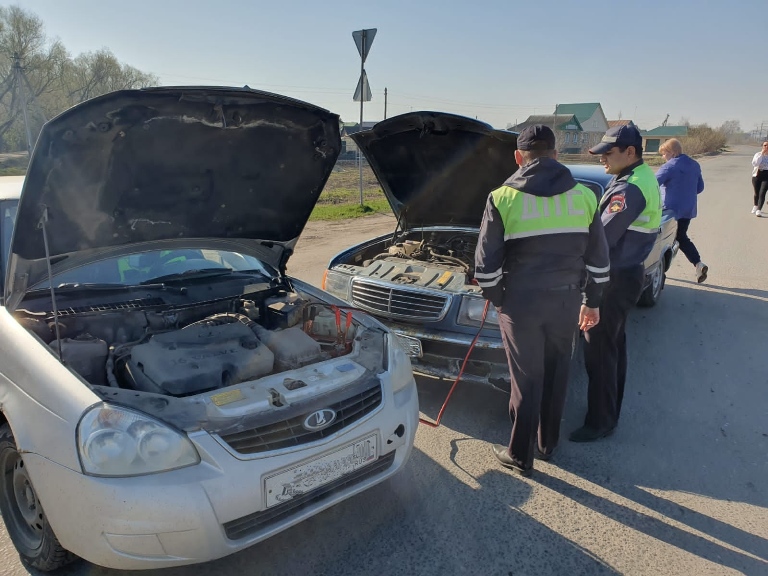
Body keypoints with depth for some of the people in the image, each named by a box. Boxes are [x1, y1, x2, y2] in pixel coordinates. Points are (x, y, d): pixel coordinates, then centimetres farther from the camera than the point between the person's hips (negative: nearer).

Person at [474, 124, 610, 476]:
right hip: (566, 302, 3)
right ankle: (548, 444, 37)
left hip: (520, 303, -3)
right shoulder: (584, 196, 1)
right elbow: (599, 258, 6)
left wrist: (496, 298, 7)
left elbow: (487, 263, -9)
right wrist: (592, 301, 17)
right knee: (556, 376, 20)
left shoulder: (502, 198, -10)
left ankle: (520, 456, 23)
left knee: (526, 380, 10)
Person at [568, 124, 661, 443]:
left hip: (615, 279, -11)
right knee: (614, 345, 20)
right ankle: (611, 410, 35)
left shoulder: (631, 189, -24)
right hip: (626, 273, 11)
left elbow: (602, 238, -27)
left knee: (599, 350, 0)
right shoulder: (643, 177, 10)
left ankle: (600, 421, 13)